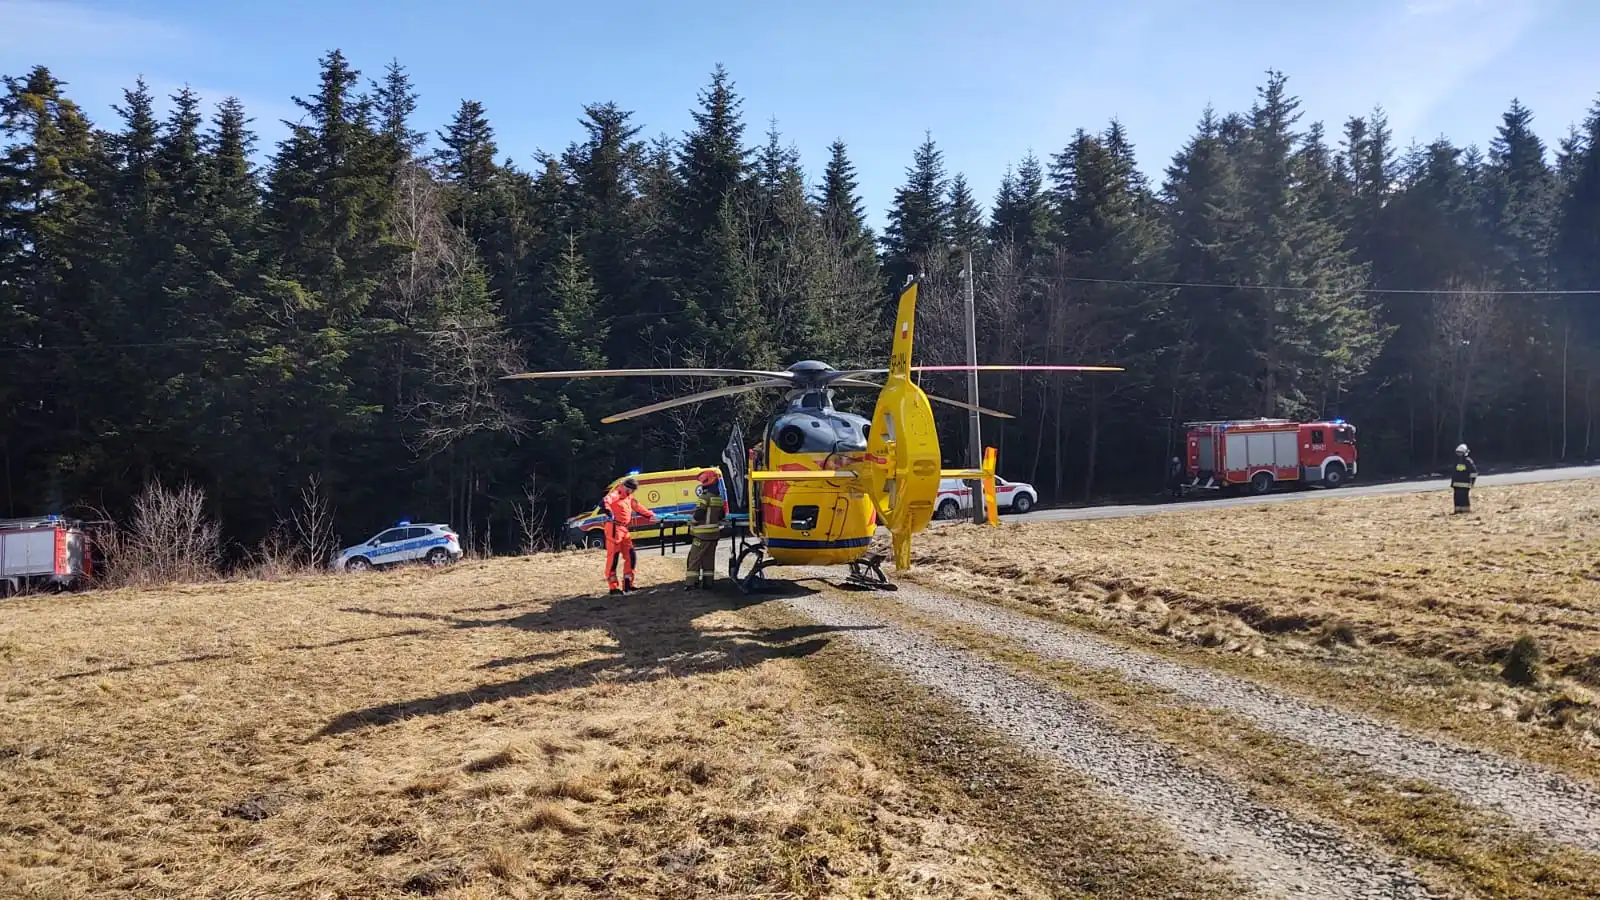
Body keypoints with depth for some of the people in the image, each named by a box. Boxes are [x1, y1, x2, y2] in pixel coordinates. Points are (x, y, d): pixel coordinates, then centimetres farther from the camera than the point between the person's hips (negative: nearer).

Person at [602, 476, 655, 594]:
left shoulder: (629, 497, 20)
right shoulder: (617, 494, -7)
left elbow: (638, 508, 28)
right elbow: (604, 502, -24)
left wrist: (651, 516, 22)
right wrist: (609, 513, -36)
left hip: (624, 529, 9)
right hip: (614, 528, -9)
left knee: (631, 556, 8)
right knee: (613, 557, -8)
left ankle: (627, 584, 15)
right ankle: (613, 587, -7)